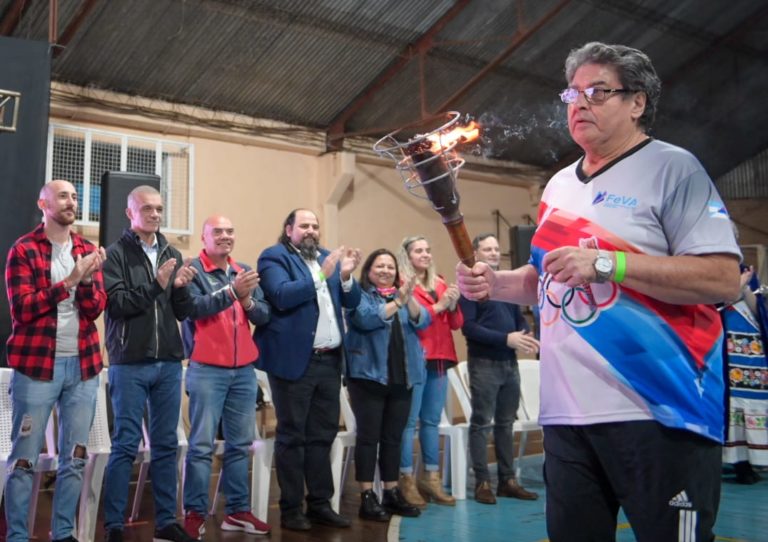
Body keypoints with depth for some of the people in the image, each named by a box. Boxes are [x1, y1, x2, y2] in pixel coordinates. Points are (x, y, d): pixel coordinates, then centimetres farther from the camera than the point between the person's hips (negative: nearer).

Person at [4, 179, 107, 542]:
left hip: (83, 366, 5)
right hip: (37, 365, -4)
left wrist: (87, 280, -16)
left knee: (75, 458, 9)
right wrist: (69, 281, -17)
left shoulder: (88, 251, 11)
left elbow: (95, 309, 3)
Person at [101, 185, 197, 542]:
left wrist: (181, 288, -10)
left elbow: (183, 313, 10)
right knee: (126, 445, -1)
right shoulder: (116, 254, -3)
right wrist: (156, 285, -19)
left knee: (166, 444, 9)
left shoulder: (172, 255, 11)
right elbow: (116, 304, -12)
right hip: (130, 362, -5)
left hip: (169, 362, 5)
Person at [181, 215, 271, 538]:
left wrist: (247, 300, -12)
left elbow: (264, 316, 7)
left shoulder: (245, 271, 12)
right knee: (202, 445, -3)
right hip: (207, 370, -5)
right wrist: (232, 291, -27)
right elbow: (194, 307, -18)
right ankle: (195, 512, 6)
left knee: (240, 444, 9)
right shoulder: (192, 269, -3)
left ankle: (238, 510, 17)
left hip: (244, 370, 5)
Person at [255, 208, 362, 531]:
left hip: (330, 360, 6)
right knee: (292, 436, 2)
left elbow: (352, 301, 12)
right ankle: (291, 509, 10)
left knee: (323, 435, 10)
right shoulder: (274, 257, -2)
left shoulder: (329, 257, 16)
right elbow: (282, 296, -18)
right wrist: (320, 276, -23)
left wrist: (346, 275, -7)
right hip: (294, 360, -6)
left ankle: (320, 504, 19)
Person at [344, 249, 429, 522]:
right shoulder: (359, 296, 1)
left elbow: (422, 321, 0)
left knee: (393, 438, 9)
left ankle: (392, 493, 17)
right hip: (369, 375, -5)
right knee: (369, 436, -3)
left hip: (402, 377, 5)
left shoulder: (404, 295, 16)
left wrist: (409, 299, -17)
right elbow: (367, 319, -18)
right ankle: (367, 496, 1)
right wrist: (397, 302, -23)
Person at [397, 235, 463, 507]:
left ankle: (432, 478, 13)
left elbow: (456, 324, 15)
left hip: (439, 359, 6)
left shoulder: (440, 283, 17)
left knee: (432, 421, 8)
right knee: (409, 421, -8)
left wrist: (453, 305, -3)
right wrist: (438, 306, -14)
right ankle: (406, 480, -3)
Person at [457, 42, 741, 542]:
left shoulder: (672, 168, -4)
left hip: (657, 411, -7)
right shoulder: (559, 186, 17)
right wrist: (496, 284, 6)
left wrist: (605, 262, -20)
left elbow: (724, 280, -15)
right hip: (566, 411, 7)